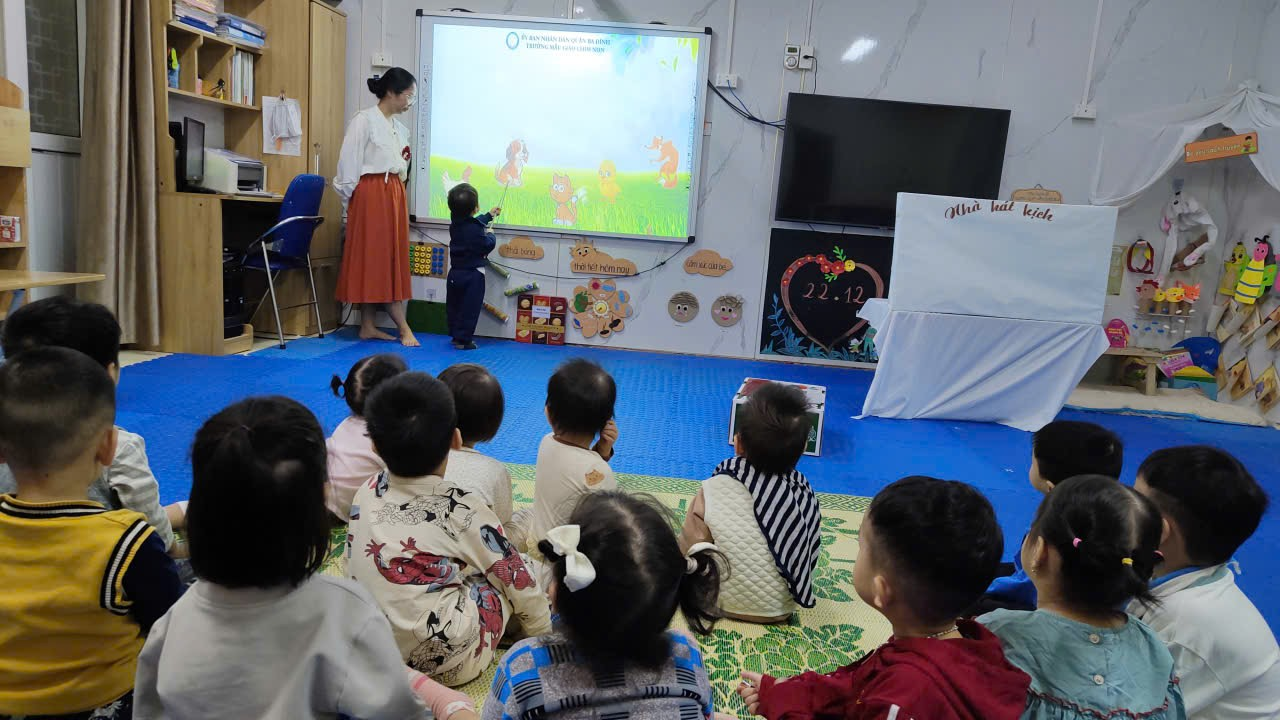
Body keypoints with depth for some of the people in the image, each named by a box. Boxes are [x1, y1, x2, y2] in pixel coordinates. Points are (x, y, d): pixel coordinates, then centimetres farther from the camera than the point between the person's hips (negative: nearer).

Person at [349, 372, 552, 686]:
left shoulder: (366, 494, -3)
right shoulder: (463, 510, -17)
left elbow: (351, 565, 12)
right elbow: (517, 581, -5)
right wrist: (544, 632, 13)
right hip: (447, 665, -5)